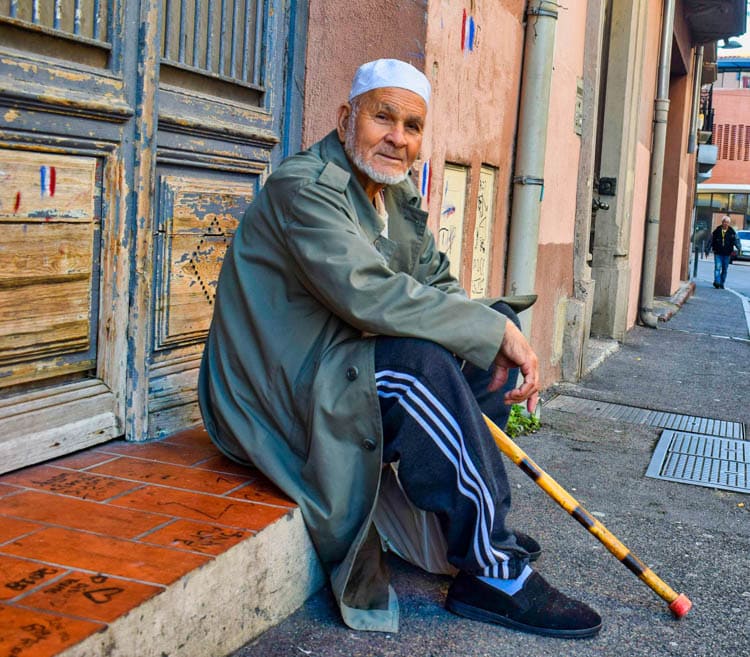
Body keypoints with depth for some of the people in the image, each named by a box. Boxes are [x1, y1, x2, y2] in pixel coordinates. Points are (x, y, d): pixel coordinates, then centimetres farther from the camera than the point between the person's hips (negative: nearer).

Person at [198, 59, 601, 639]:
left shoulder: (400, 195, 11)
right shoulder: (304, 188, -18)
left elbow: (439, 285, 12)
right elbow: (368, 294, -32)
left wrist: (502, 338, -10)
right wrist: (495, 330, -26)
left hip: (341, 365, 10)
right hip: (277, 391, -9)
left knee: (499, 322, 5)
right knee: (421, 362, -33)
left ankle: (480, 522, 9)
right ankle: (490, 571, -21)